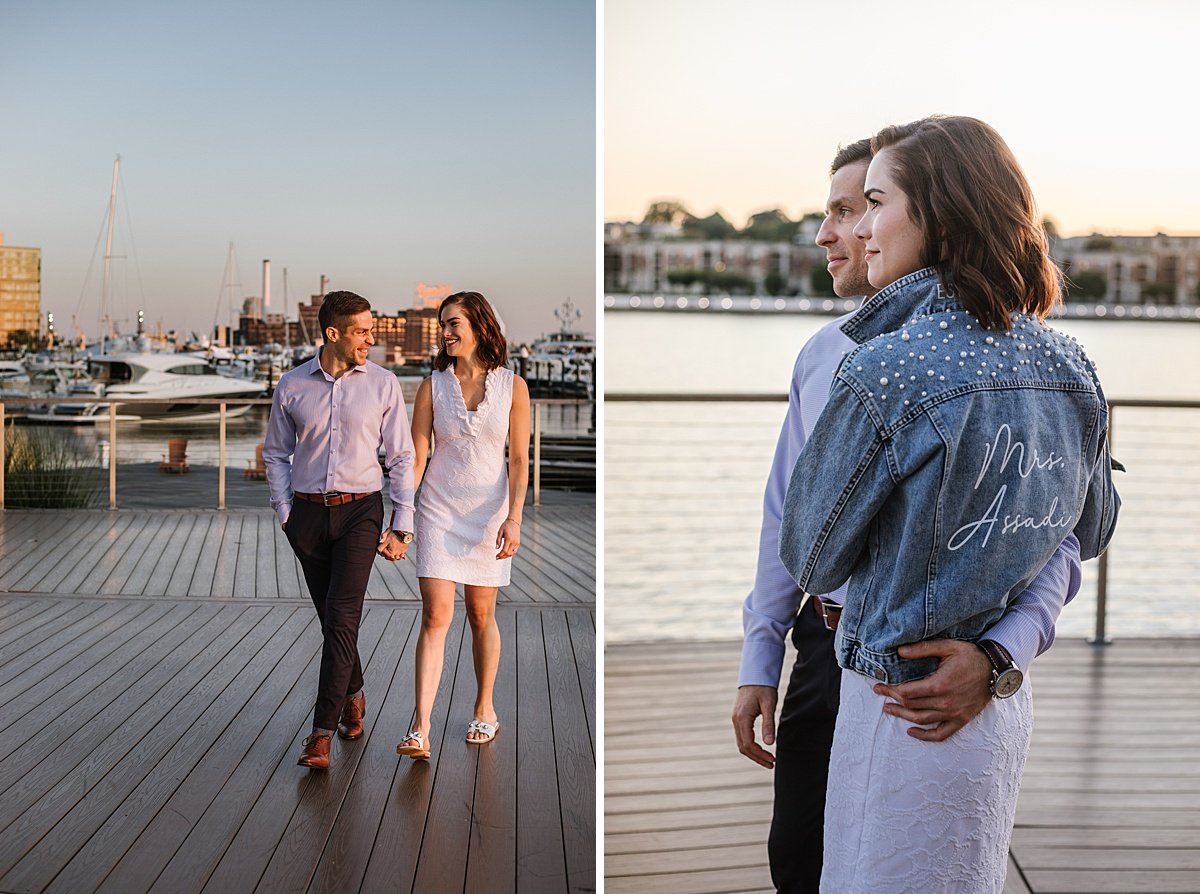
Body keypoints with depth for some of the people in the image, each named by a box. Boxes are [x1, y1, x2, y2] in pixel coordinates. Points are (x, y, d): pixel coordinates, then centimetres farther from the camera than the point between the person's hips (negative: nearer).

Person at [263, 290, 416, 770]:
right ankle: (353, 694, 34)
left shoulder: (382, 384, 0)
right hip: (308, 513, 2)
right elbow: (275, 454, 13)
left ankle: (323, 731, -9)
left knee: (342, 617, -12)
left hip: (360, 512, -2)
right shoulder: (292, 386, 3)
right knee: (331, 618, 11)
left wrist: (401, 527, -2)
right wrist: (285, 513, 3)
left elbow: (401, 457, 3)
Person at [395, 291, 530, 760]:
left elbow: (519, 459, -1)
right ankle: (420, 729, -9)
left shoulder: (512, 386, 0)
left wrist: (513, 519, -10)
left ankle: (485, 708, 28)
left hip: (490, 510, 0)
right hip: (439, 509, 0)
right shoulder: (432, 386, 1)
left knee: (482, 615, 9)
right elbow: (416, 459, 1)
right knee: (435, 615, -8)